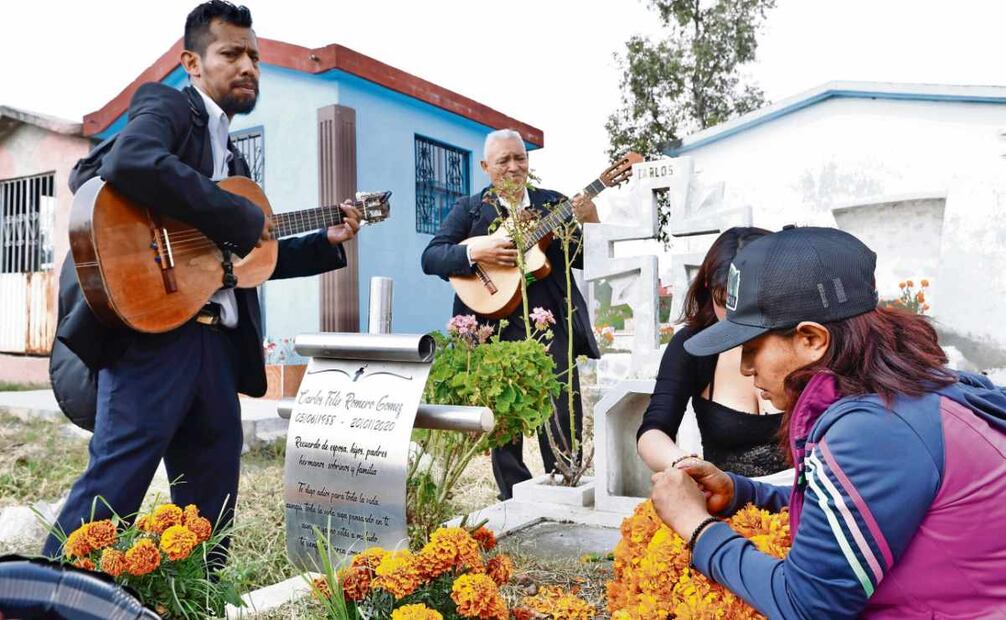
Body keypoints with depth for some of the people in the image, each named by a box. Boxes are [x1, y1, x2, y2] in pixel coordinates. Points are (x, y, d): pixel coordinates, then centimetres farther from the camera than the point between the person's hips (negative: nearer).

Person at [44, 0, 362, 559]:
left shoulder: (231, 156, 24)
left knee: (213, 504, 10)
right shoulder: (168, 106, 1)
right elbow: (129, 163, -24)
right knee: (114, 482, -9)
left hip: (216, 341, 8)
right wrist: (243, 218, -18)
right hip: (152, 328, -8)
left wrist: (327, 241, 19)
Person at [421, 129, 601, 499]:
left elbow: (583, 259, 7)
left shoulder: (553, 204, 12)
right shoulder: (469, 210, 8)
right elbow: (430, 258, -2)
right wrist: (476, 252, -18)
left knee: (565, 424, 1)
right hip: (496, 331, 0)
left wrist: (589, 222, -11)